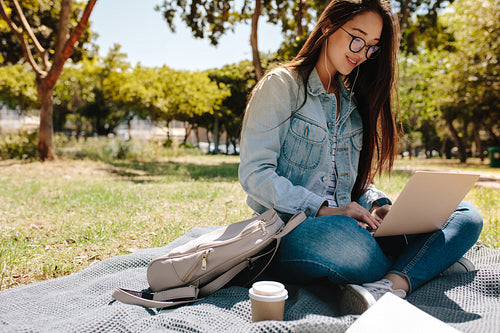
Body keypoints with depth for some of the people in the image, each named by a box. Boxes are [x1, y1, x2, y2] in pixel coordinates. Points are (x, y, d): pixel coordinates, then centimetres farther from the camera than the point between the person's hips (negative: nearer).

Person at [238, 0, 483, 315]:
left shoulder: (352, 99, 19)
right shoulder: (282, 85, -2)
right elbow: (254, 174, -11)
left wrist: (377, 205, -2)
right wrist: (325, 210, -20)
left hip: (348, 225, 7)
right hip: (291, 230, -6)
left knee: (467, 217, -10)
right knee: (348, 239, -41)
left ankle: (388, 287, -34)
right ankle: (431, 260, -12)